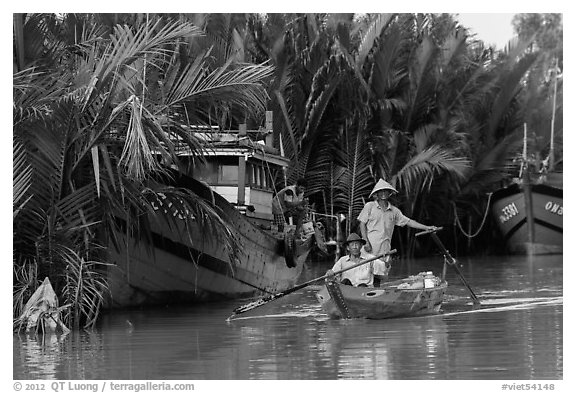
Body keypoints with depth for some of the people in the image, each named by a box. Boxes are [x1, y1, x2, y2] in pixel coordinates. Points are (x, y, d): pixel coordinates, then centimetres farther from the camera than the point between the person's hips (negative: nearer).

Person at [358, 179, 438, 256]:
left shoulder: (394, 210, 13)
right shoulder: (369, 206, 3)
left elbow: (408, 221, 16)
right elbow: (362, 224, 2)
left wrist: (426, 228, 10)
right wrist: (366, 242, -9)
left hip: (385, 249, 4)